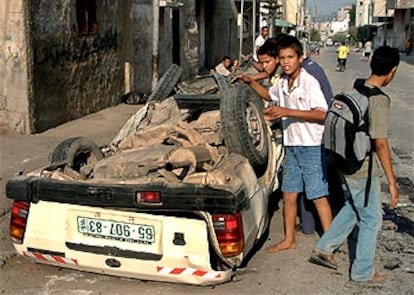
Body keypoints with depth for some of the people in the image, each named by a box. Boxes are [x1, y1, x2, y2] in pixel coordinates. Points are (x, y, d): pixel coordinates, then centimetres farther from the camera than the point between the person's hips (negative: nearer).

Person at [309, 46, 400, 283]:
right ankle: (363, 272, 21)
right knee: (371, 219, 9)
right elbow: (380, 143, -23)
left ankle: (324, 249, 29)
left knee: (353, 208, 25)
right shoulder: (379, 100, -23)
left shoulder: (356, 90, 2)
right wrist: (392, 182, -17)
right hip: (364, 170, -8)